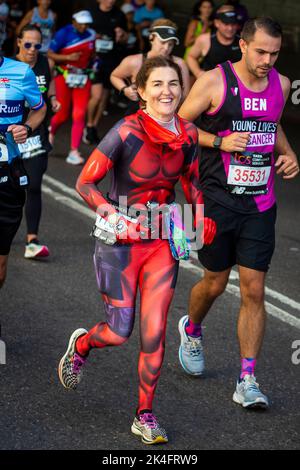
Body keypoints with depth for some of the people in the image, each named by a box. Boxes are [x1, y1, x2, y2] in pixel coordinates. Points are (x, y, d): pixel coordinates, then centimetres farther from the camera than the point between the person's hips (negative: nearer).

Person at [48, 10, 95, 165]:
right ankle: (50, 132, 39)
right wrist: (68, 57, -20)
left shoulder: (91, 35, 5)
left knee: (79, 115, -7)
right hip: (64, 76, -3)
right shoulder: (64, 33, -8)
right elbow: (50, 54, -8)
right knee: (63, 114, 4)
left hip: (83, 77, 3)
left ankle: (74, 152, -4)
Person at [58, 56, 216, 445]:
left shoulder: (188, 134, -2)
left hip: (163, 240, 4)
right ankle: (80, 345, 36)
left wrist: (202, 215, -1)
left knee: (154, 332, -1)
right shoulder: (127, 131, -18)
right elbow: (84, 184, -13)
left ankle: (145, 416, 14)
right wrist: (113, 217, -24)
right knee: (119, 332, 0)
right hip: (119, 240, -4)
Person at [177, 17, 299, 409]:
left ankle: (247, 381, 2)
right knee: (215, 283, 9)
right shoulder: (214, 82, -10)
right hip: (218, 200, -3)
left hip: (260, 205, 3)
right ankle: (191, 329, 43)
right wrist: (220, 141, -16)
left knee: (254, 291, -2)